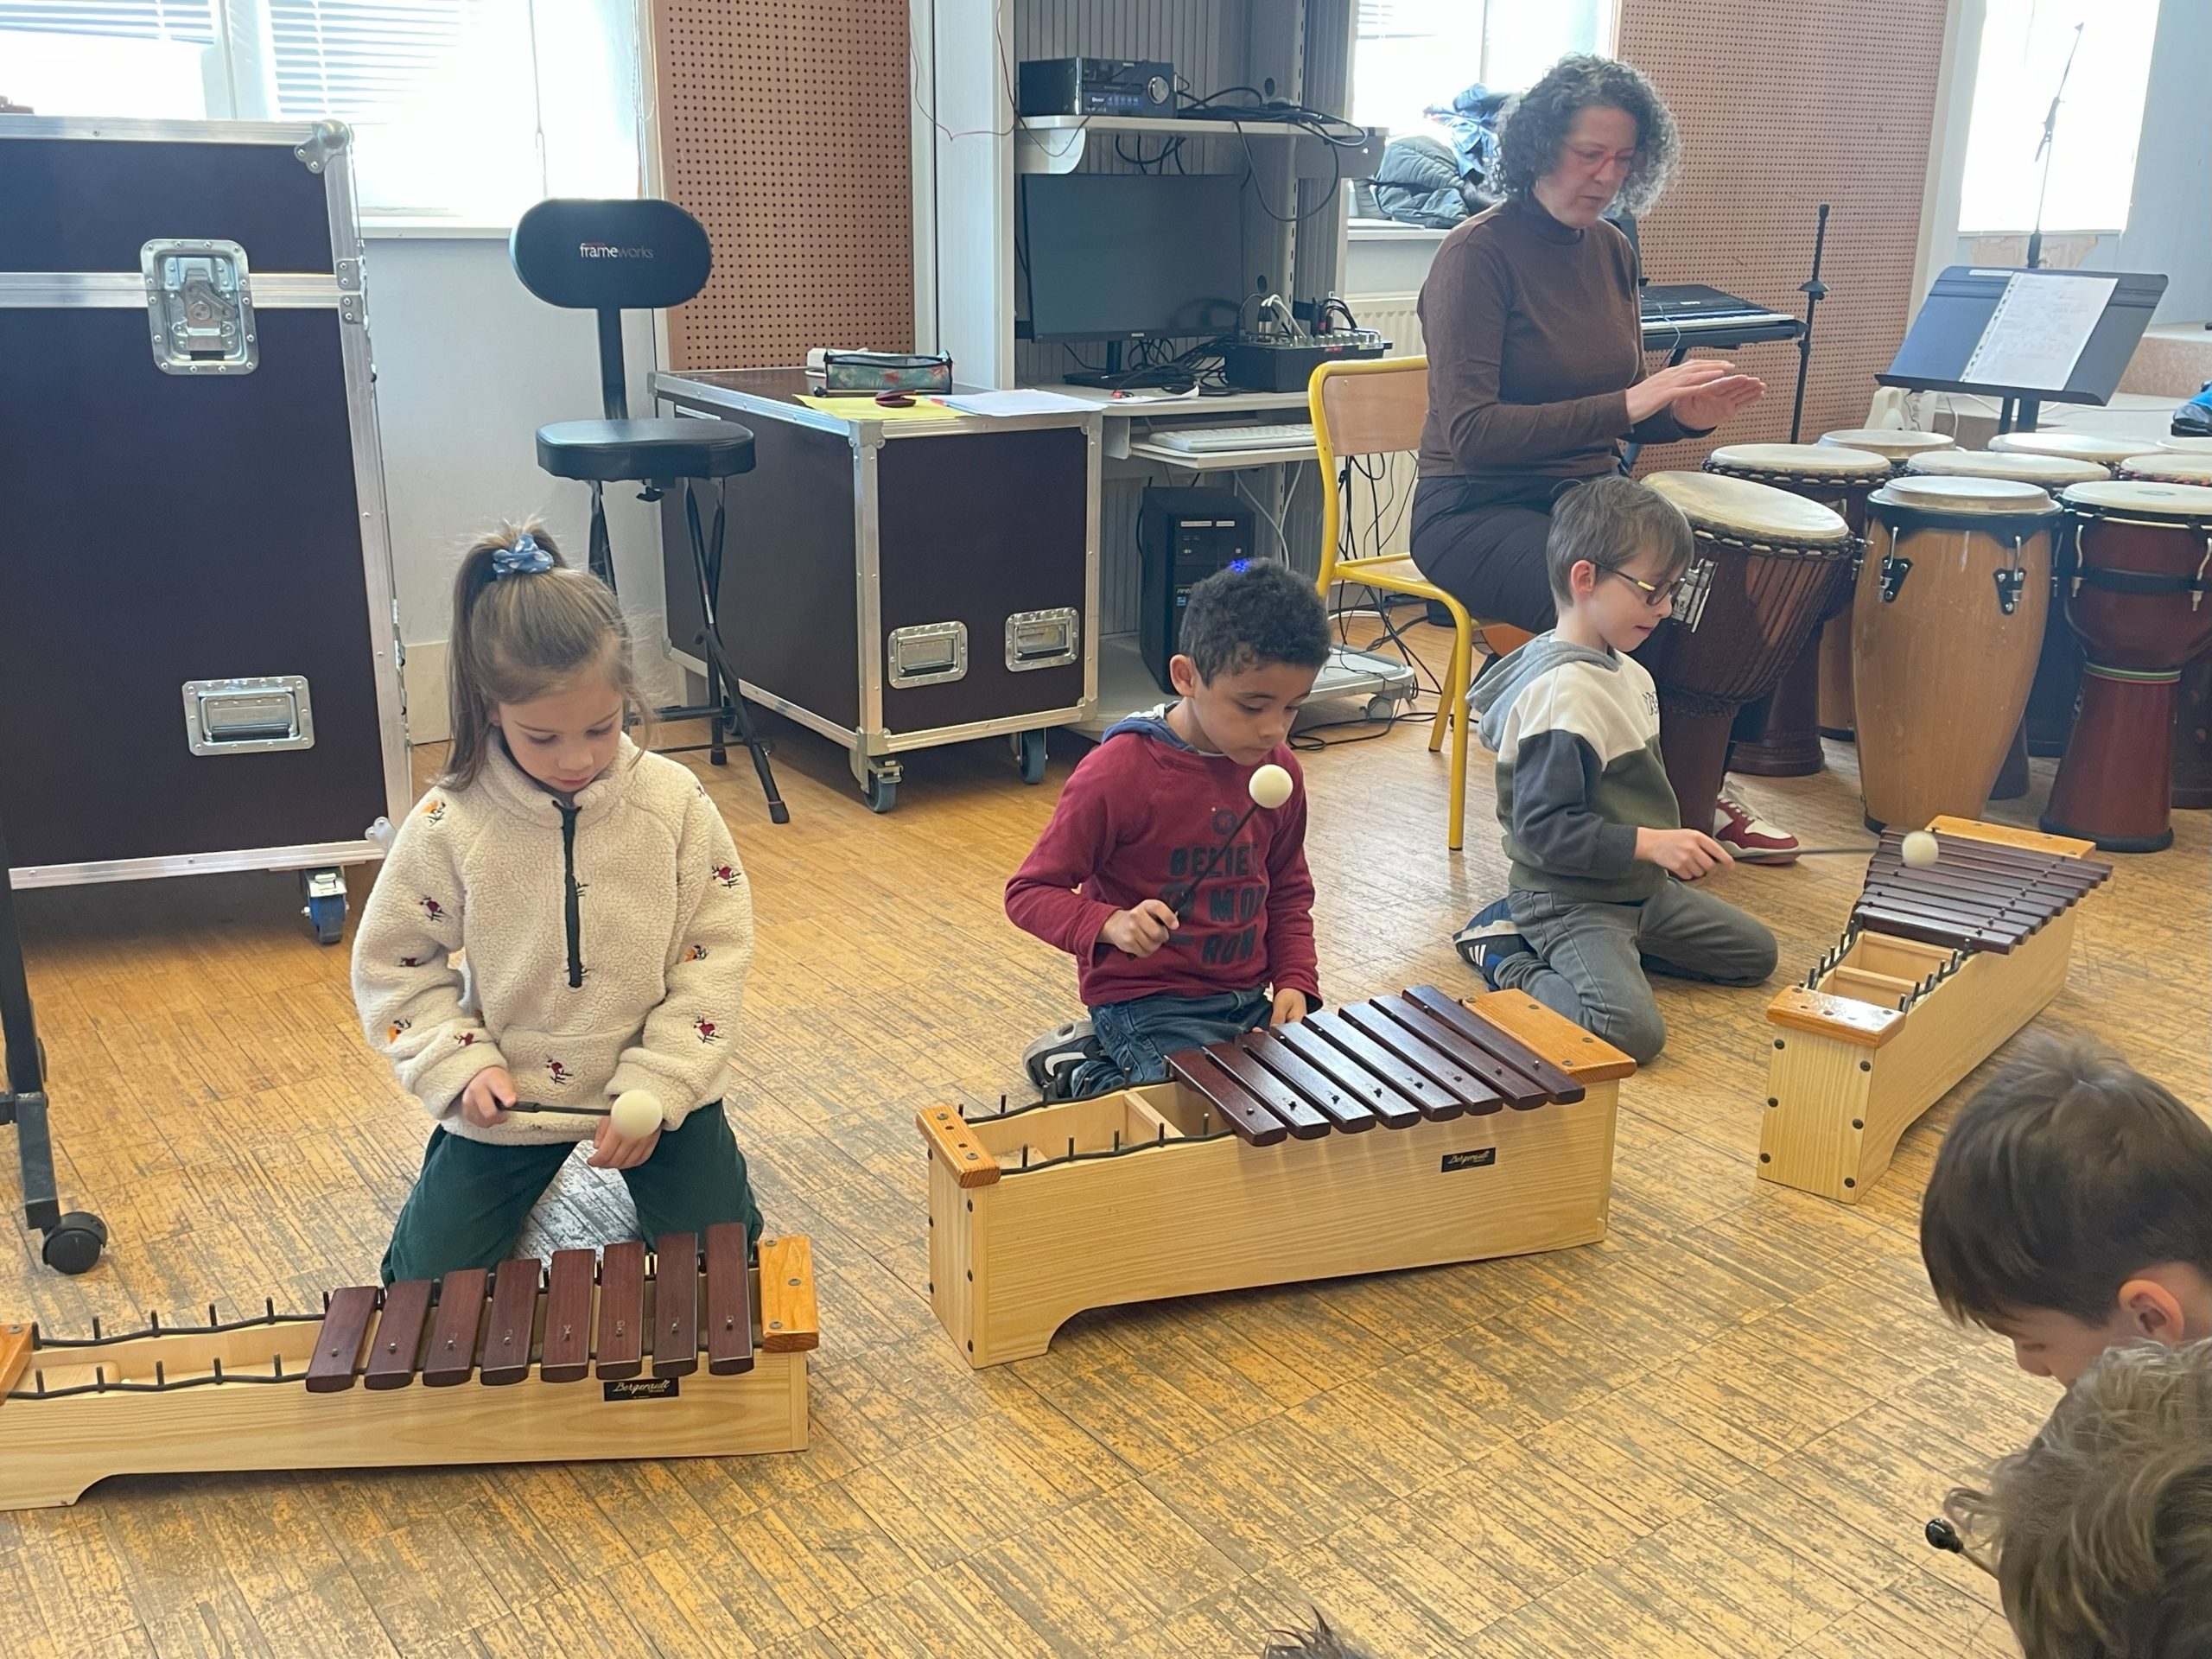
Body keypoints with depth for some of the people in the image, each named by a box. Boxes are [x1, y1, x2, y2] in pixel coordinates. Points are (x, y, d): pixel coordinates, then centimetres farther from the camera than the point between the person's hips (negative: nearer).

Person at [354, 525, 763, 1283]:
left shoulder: (674, 803, -15)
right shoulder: (449, 826, -16)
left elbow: (716, 947, -11)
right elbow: (392, 963, -4)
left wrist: (656, 1090, -18)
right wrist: (458, 1067, -16)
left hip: (656, 1083, 0)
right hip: (507, 1097, 0)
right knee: (427, 1282, 4)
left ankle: (642, 1160, 31)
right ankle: (522, 1167, 33)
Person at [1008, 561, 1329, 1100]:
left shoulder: (1279, 771, 3)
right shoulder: (1118, 773, -16)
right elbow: (1029, 892, -10)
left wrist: (1294, 982, 0)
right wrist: (1111, 924, -29)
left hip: (1247, 999, 7)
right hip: (1143, 1001, -7)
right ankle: (1082, 1076, 5)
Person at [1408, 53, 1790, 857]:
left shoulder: (1611, 251, 9)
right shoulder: (1478, 255, -13)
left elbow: (1621, 413, 17)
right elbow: (1470, 431, -22)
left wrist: (1682, 412, -6)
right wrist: (1625, 404, -27)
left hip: (1587, 495, 7)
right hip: (1478, 511, -7)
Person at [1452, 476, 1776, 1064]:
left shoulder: (1626, 672, 7)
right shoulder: (1560, 693, -24)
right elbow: (1545, 827, -27)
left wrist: (1670, 844, 13)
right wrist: (1650, 842, -29)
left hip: (1641, 885, 10)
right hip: (1567, 899, -10)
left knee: (1755, 953, 20)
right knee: (1632, 1031, -29)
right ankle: (1511, 962, -2)